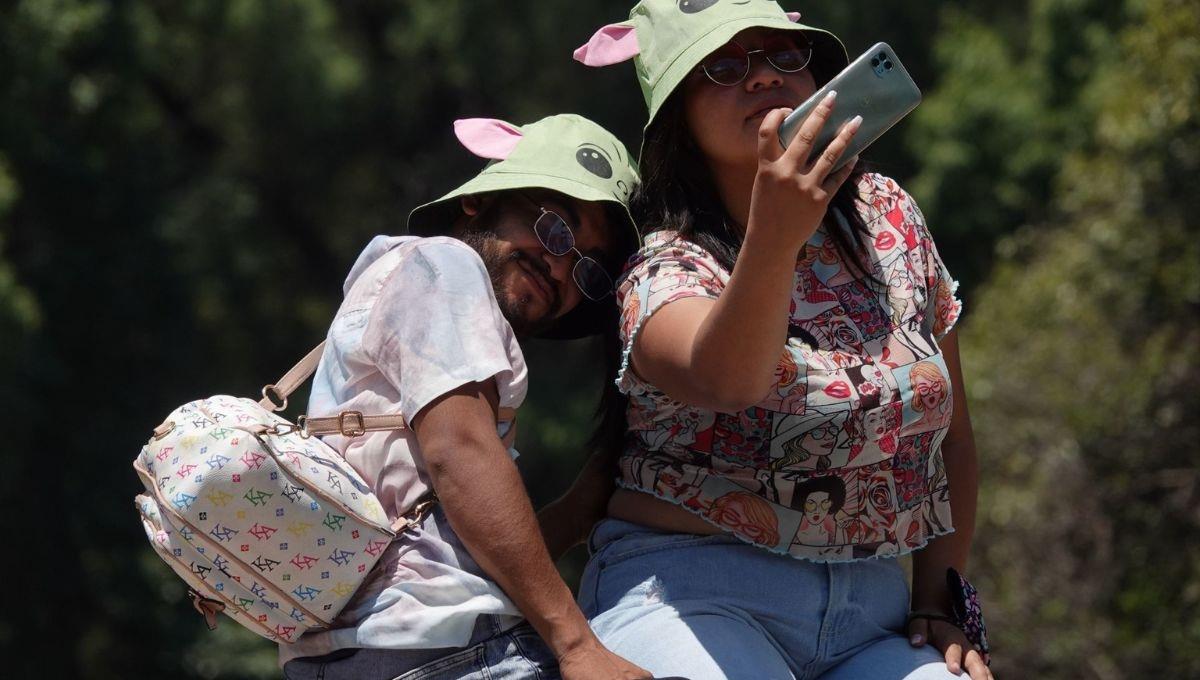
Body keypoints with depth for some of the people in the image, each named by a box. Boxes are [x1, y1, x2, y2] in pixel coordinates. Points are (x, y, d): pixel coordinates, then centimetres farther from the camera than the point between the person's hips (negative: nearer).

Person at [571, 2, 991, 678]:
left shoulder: (887, 216, 8)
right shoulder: (668, 272, -7)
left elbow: (950, 432, 17)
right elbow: (725, 377, -32)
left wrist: (940, 606, 11)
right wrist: (773, 240, -49)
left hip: (873, 617, 4)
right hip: (696, 599, -4)